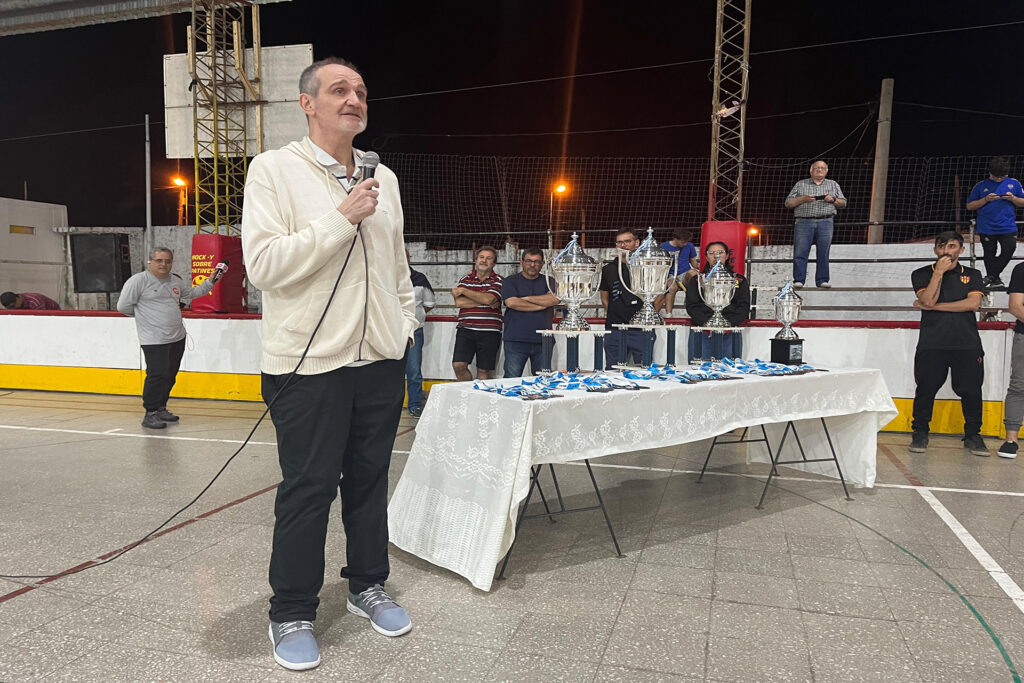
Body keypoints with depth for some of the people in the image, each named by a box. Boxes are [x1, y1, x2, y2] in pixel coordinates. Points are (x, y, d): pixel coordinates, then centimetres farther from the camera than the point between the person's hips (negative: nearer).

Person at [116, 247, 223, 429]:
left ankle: (161, 408, 27)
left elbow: (192, 293, 31)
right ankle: (150, 414, -6)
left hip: (177, 338, 7)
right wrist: (145, 315, 3)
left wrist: (210, 282, 22)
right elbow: (123, 306, -6)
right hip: (154, 340, -7)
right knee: (157, 375, -15)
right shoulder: (138, 281, -8)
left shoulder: (176, 281, 13)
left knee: (170, 376, 12)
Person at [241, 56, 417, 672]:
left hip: (380, 360, 5)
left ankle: (369, 586, 33)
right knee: (308, 491, 3)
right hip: (309, 364, -5)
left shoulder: (383, 177, 13)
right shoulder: (275, 170, -5)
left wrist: (407, 322, 14)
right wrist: (343, 218, -18)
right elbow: (264, 264, -15)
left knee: (370, 480, 15)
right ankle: (293, 615, 21)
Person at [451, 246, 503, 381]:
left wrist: (462, 290, -6)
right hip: (465, 329, 2)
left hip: (489, 332, -2)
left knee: (484, 370, 2)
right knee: (458, 365, -7)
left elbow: (488, 299, -15)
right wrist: (485, 301, -9)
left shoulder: (498, 281, 4)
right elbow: (459, 303, -3)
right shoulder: (465, 280, 13)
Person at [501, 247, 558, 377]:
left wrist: (526, 298, -4)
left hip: (543, 340, 2)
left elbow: (554, 299, -5)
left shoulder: (548, 281, 15)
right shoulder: (510, 281, 8)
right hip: (516, 340, -2)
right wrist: (541, 305, -4)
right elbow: (511, 302, -9)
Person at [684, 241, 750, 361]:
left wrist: (727, 324, -12)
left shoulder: (739, 280, 14)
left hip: (729, 334, 0)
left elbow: (744, 307, 5)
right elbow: (691, 306, 3)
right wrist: (706, 323, -14)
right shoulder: (696, 280, 14)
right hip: (702, 332, 0)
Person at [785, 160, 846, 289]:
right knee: (800, 252, -9)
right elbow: (788, 203, 8)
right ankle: (798, 280, -7)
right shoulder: (800, 185, 15)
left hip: (825, 222, 1)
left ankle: (822, 280, 0)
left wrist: (833, 199, -3)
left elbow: (843, 203, 18)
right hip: (804, 222, -1)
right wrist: (803, 199, -7)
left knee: (823, 253, -3)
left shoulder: (833, 185, 20)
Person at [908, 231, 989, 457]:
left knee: (971, 391, -1)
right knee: (926, 389, -1)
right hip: (931, 344, -1)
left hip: (967, 344, 1)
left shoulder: (972, 275, 13)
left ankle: (972, 435, 15)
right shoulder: (921, 274, 9)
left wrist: (935, 306, -7)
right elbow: (928, 300, -8)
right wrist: (939, 272, -9)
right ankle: (920, 433, 13)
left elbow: (973, 303, -4)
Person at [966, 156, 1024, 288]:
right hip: (987, 228, -1)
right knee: (990, 254, 7)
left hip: (1008, 226, 1)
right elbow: (969, 206, 3)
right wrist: (985, 199, -12)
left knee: (1009, 249, -12)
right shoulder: (981, 186, 1)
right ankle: (994, 279, 21)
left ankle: (991, 276, 1)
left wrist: (1012, 198, -10)